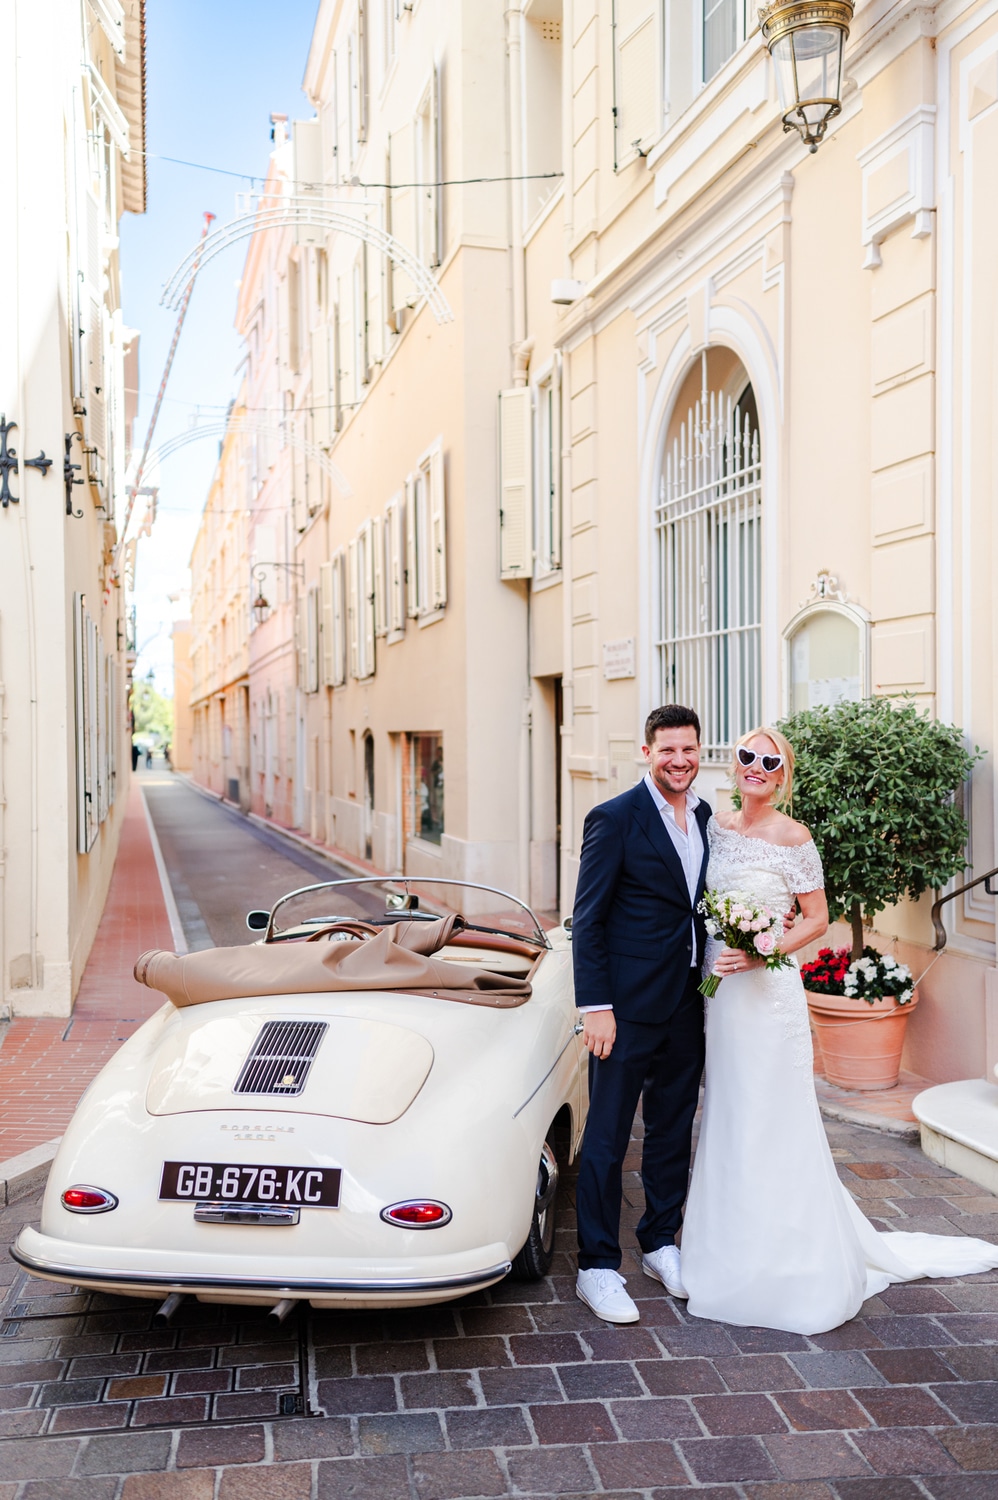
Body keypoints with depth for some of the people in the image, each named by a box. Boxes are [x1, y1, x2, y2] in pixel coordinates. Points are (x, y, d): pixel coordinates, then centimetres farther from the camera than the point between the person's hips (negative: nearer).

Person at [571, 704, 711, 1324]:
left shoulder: (705, 816, 7)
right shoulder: (615, 818, -13)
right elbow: (587, 920, -13)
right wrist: (595, 1006, -17)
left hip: (687, 1004, 7)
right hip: (629, 1004, -6)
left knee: (674, 1130, 18)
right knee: (608, 1138, 3)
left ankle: (661, 1244, 34)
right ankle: (598, 1267, 15)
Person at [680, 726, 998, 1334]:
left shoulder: (793, 836, -9)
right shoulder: (717, 826, 7)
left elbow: (817, 920, -6)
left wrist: (762, 952, -18)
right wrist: (708, 959, 6)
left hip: (768, 988, -6)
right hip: (719, 987, 6)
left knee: (774, 1118, 0)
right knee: (727, 1115, 13)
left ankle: (793, 1263, 13)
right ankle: (734, 1244, 28)